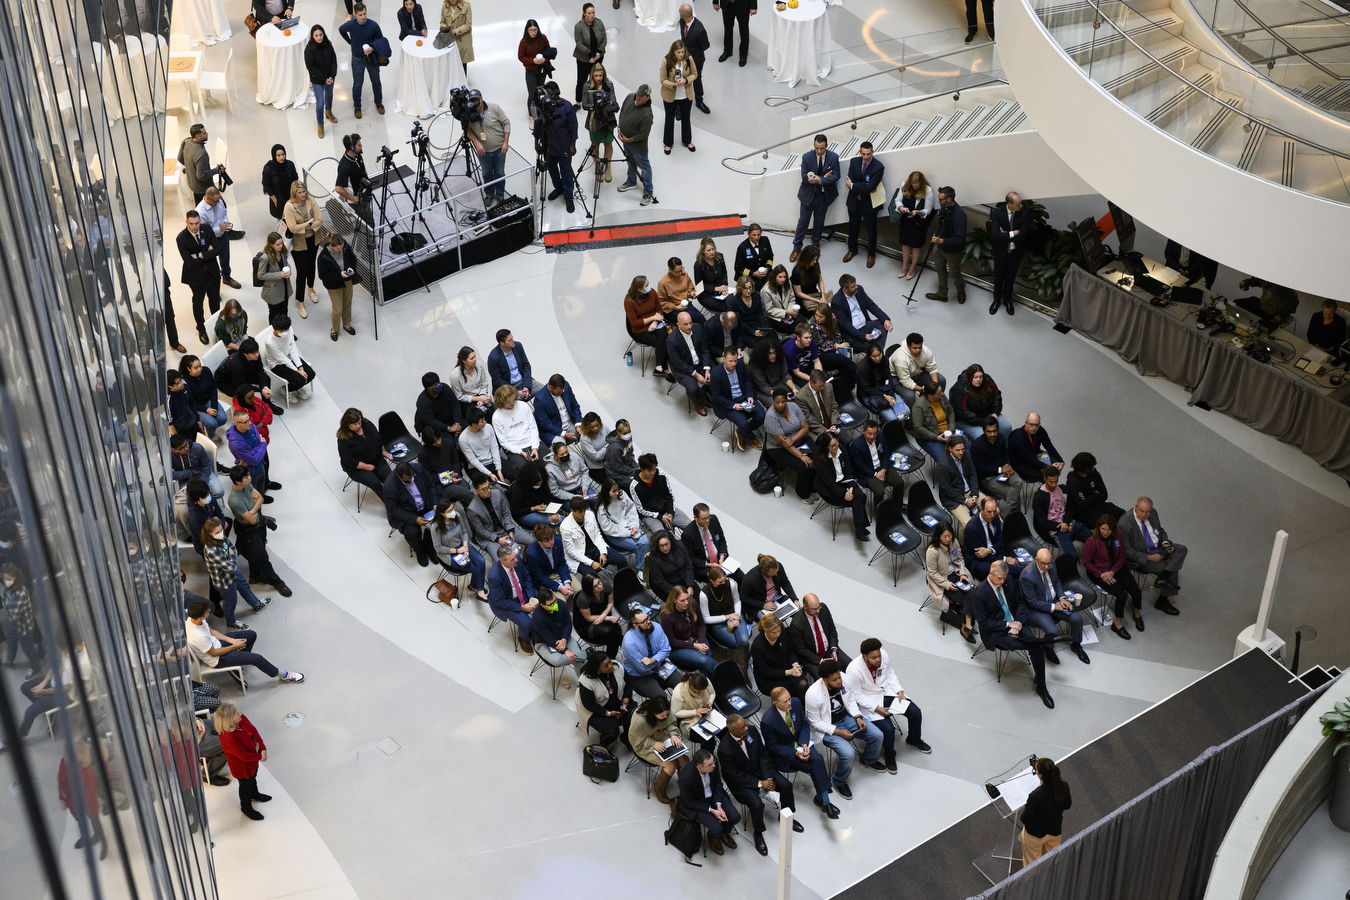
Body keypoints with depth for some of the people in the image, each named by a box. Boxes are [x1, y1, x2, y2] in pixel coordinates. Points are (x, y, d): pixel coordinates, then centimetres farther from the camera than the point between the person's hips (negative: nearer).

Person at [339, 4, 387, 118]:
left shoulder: (373, 25, -20)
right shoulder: (350, 25, -19)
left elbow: (381, 39, -6)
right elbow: (341, 30, 5)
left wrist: (373, 48, -23)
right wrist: (350, 42, 5)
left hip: (372, 58, 1)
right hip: (357, 60, -1)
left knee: (376, 81, 17)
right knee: (357, 84, 9)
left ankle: (378, 103, 40)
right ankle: (357, 107, 30)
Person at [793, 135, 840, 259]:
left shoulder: (833, 157, -12)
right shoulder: (807, 157, -14)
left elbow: (836, 176, -14)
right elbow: (805, 178, -15)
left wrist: (820, 180, -30)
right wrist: (824, 177, -22)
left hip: (824, 195, 1)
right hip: (808, 194, -1)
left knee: (819, 221, 17)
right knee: (803, 221, 5)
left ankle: (815, 242, 40)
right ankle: (797, 248, 15)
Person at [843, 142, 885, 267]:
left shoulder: (878, 167, -22)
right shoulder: (854, 162, -9)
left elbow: (869, 188, -27)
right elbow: (849, 182, -15)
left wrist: (853, 185, -19)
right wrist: (863, 186, -25)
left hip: (869, 204, -4)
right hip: (854, 201, 4)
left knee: (871, 230, 13)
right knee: (853, 227, 22)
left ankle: (871, 254, 34)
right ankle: (852, 250, 45)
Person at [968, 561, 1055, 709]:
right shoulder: (978, 594, -15)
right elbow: (984, 623, -14)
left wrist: (1016, 623, -3)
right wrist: (1008, 625, -18)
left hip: (1013, 624, 5)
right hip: (995, 631, -5)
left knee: (1037, 648, -17)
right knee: (1012, 643, -38)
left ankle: (1041, 687, -5)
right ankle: (1050, 639, -22)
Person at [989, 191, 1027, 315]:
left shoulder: (1023, 214, -18)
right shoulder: (998, 212, -22)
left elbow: (1022, 236, -22)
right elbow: (995, 235, -28)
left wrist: (1005, 234, -23)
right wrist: (1012, 233, -25)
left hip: (1015, 252, 1)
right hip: (1000, 251, -1)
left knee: (1010, 277, 19)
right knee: (998, 277, 19)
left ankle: (1007, 300, 42)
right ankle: (997, 299, 41)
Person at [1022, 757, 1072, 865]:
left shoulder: (1035, 796, -38)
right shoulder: (1064, 787, -21)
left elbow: (1025, 819, -24)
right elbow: (1067, 805, 0)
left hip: (1035, 836, -5)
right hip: (1055, 831, 5)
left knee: (1033, 865, 21)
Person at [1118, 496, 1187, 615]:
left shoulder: (1152, 513, -5)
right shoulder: (1125, 524, -25)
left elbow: (1161, 530, 13)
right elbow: (1127, 550, -19)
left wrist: (1165, 543, -8)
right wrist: (1149, 557, -22)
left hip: (1158, 548, 7)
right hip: (1141, 559, -7)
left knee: (1181, 549, -15)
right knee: (1173, 571, -15)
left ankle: (1163, 578, -25)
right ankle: (1162, 601, -2)